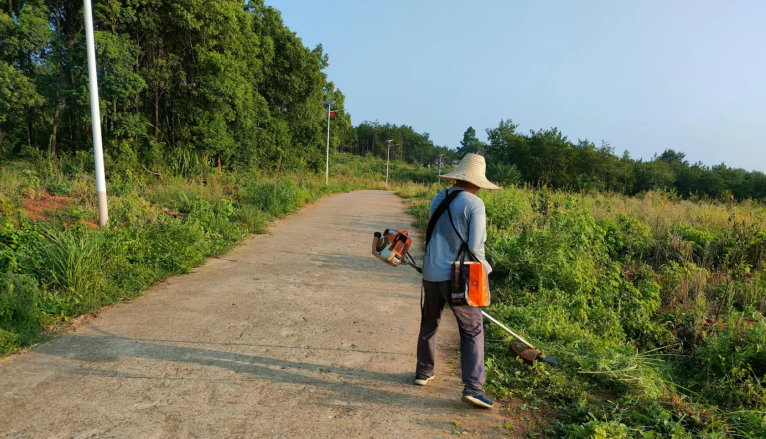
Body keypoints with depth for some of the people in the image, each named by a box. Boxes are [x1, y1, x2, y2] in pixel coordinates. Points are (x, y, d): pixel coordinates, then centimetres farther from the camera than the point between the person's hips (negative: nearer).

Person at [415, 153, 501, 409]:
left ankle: (424, 373, 34)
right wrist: (485, 268, 5)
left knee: (429, 324, 22)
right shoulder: (475, 204, -11)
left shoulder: (438, 199, 7)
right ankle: (473, 387, 1)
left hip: (431, 273, 6)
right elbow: (475, 247, -14)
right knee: (472, 331, 7)